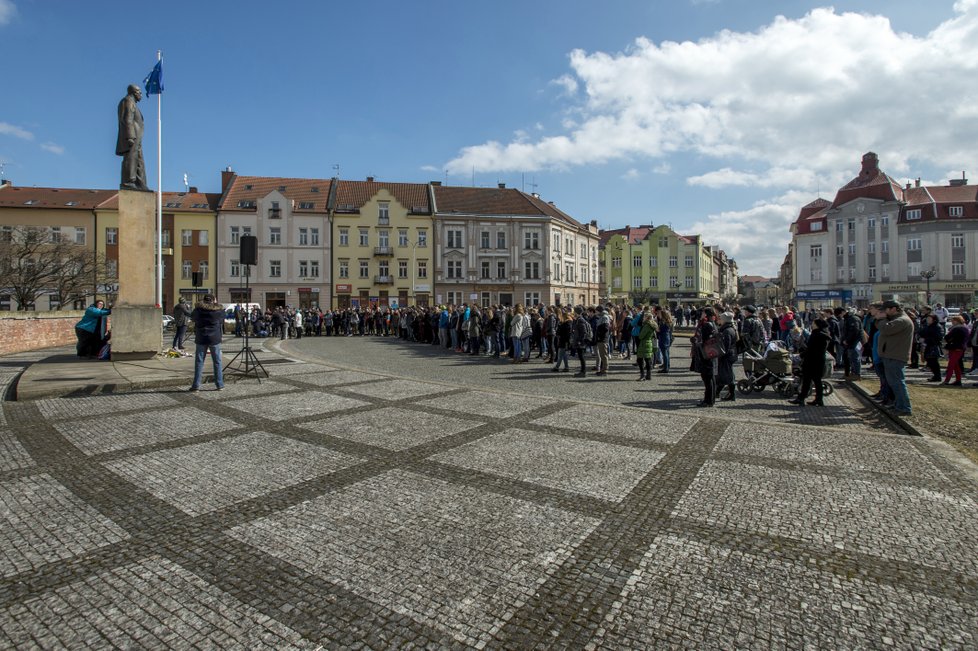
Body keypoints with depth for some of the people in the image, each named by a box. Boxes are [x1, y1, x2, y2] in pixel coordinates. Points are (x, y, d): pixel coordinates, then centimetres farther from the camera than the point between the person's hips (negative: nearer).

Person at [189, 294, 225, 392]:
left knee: (199, 362, 6)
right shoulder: (219, 310, -3)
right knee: (217, 362, 6)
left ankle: (196, 385, 6)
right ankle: (219, 384, 8)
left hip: (201, 339, 0)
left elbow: (192, 318, 13)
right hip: (215, 339, 0)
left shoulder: (199, 309, -3)